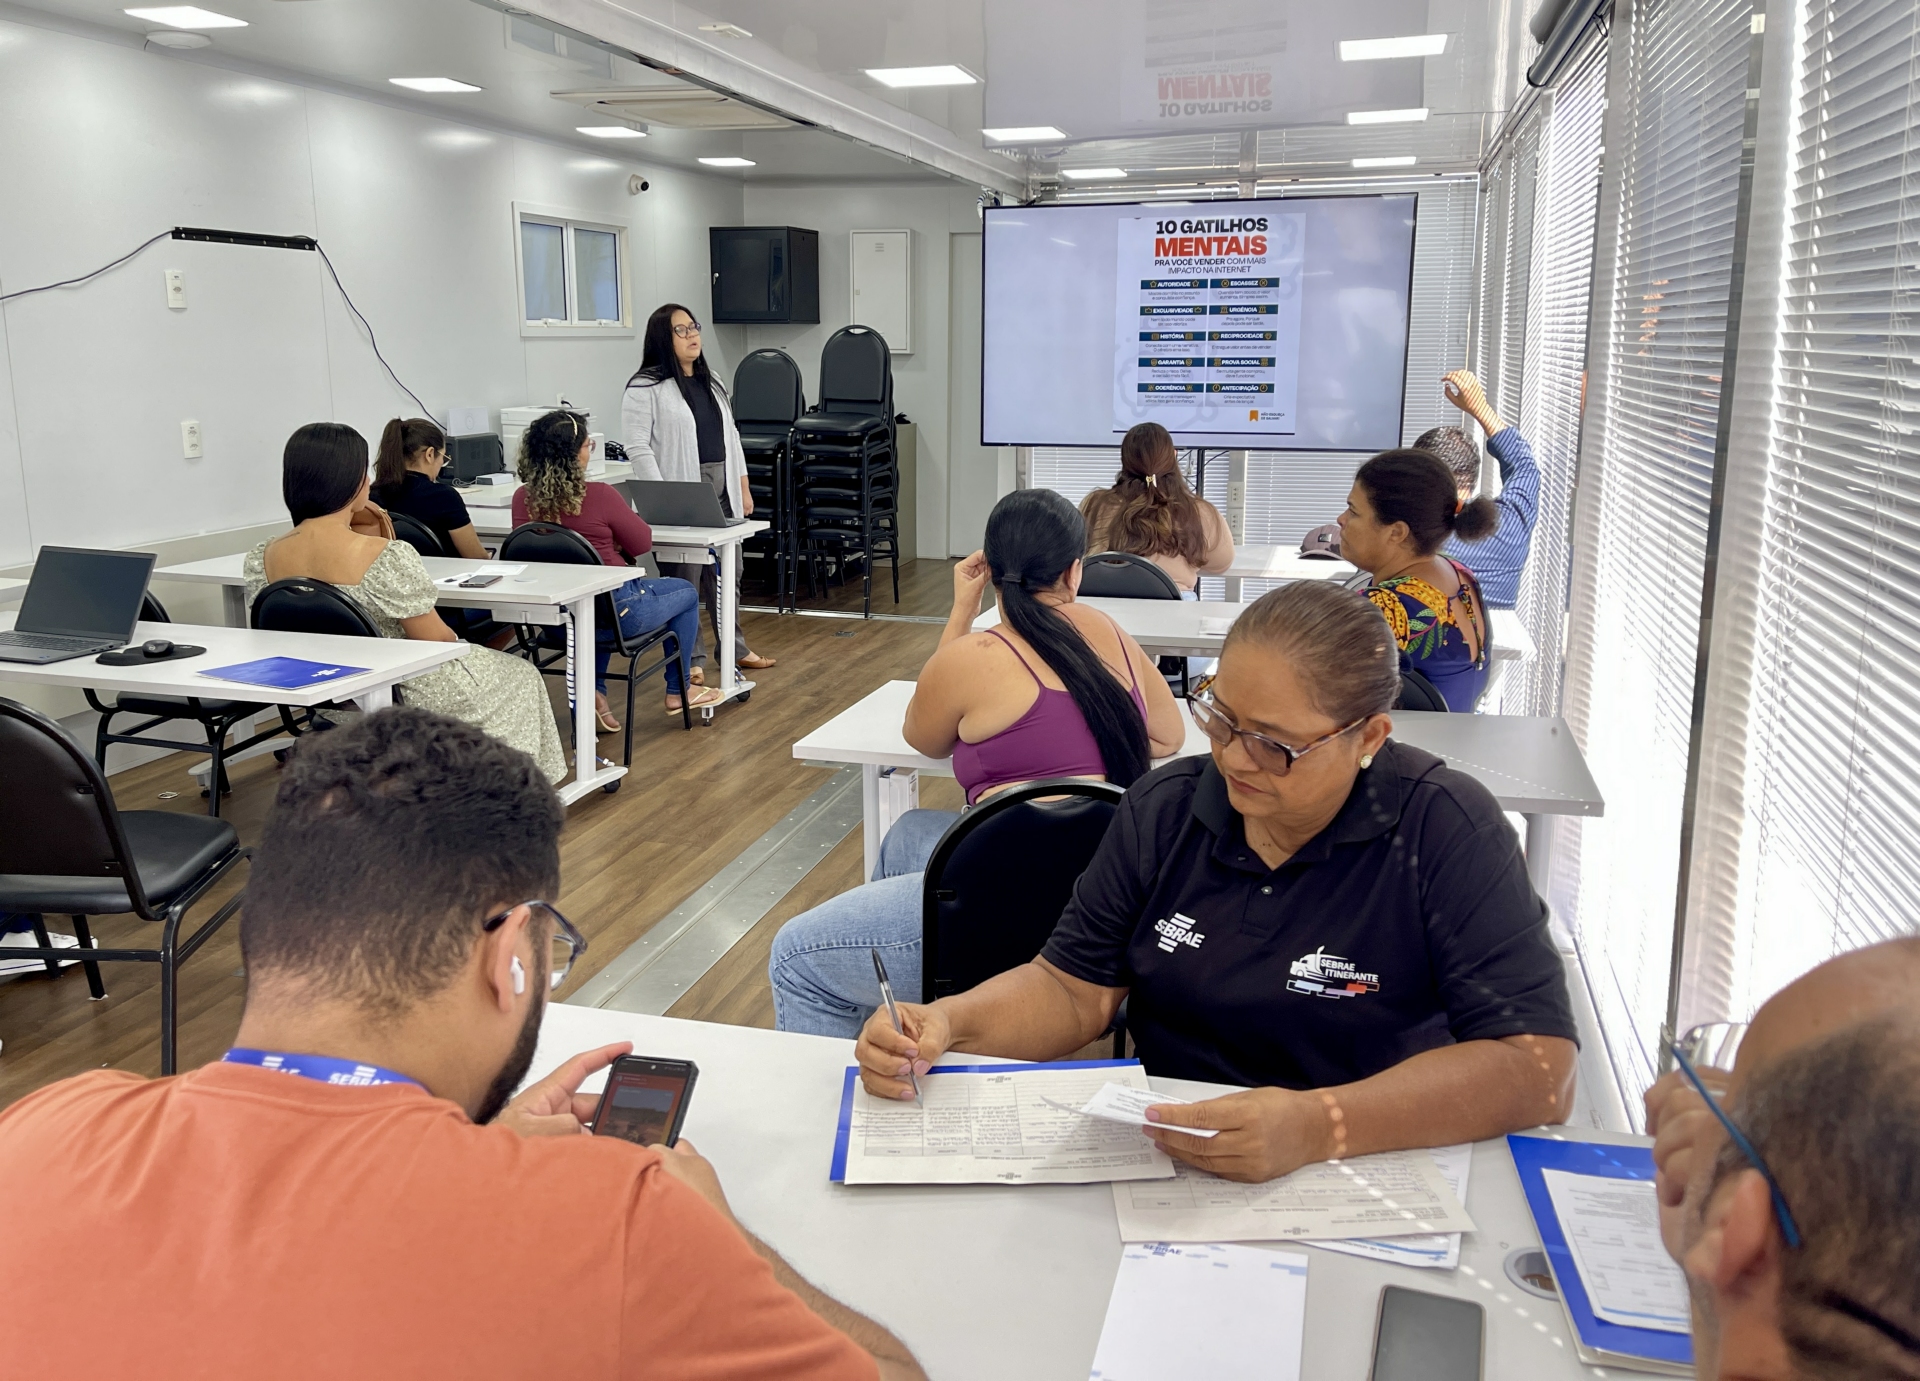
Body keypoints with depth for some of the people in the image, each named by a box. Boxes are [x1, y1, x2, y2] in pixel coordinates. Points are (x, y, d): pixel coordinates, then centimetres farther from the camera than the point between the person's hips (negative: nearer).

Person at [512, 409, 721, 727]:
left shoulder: (523, 499, -7)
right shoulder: (599, 495, -22)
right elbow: (642, 543, -6)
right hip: (613, 614, -5)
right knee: (685, 592, 23)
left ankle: (593, 692, 27)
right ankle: (677, 691, 34)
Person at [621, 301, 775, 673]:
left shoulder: (711, 381, 16)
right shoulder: (645, 387, -8)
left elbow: (730, 436, 19)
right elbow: (638, 448, -14)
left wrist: (743, 486, 14)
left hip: (722, 492, 8)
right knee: (684, 579, -4)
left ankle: (734, 648, 26)